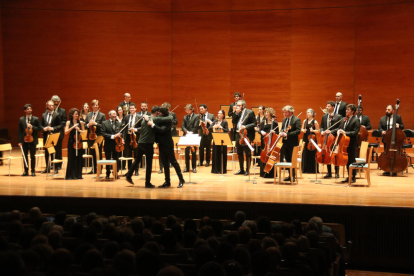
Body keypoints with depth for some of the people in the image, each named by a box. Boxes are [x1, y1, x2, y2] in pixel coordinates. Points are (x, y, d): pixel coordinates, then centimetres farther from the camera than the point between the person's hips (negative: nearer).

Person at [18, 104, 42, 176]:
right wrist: (20, 141, -2)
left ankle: (33, 171, 10)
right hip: (24, 140, 2)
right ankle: (26, 171, 13)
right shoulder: (21, 119, 5)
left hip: (33, 140, -2)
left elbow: (39, 128, -1)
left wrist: (32, 127, -17)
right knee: (25, 156, 5)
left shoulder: (36, 119, 1)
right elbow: (20, 131, 4)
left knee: (32, 156, 3)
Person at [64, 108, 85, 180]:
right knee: (71, 158, -1)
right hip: (71, 142, -2)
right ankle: (70, 175, 4)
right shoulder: (69, 122, 3)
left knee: (78, 158, 3)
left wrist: (79, 130, -10)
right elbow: (66, 132, -5)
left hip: (78, 141, 2)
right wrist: (73, 127, -14)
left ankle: (78, 175, 11)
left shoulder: (81, 123, 7)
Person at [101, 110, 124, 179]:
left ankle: (116, 173, 19)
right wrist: (112, 136, -21)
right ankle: (108, 174, 22)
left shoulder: (119, 123, 7)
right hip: (108, 145, -2)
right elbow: (103, 133, -11)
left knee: (116, 160, 6)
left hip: (116, 145, 2)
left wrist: (121, 137, -18)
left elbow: (121, 133, 4)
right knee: (108, 160, 9)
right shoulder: (105, 123, -2)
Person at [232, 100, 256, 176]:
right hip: (238, 135, 7)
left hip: (246, 135, -7)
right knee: (239, 153, 13)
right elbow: (234, 122, 4)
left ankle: (247, 170, 8)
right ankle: (241, 169, 24)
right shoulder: (237, 113, 11)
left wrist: (245, 127, -21)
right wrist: (236, 113, -5)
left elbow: (254, 123, -10)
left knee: (247, 154, 1)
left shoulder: (250, 112, -8)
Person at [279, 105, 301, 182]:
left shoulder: (296, 120, -10)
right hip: (285, 143, 7)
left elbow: (298, 131, -19)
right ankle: (290, 175, 20)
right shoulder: (284, 120, 14)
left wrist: (287, 134, -24)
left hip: (292, 143, -7)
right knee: (287, 160, 12)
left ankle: (293, 176, 6)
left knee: (292, 160, -1)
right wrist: (282, 133, -1)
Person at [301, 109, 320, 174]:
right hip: (305, 139, 4)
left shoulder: (315, 122, -5)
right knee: (305, 154, 6)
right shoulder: (305, 121, 8)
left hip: (312, 139, -4)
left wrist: (313, 130, -18)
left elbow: (318, 131, -1)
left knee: (312, 155, -2)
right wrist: (303, 130, -6)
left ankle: (313, 170, 7)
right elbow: (302, 129, 15)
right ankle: (305, 169, 15)